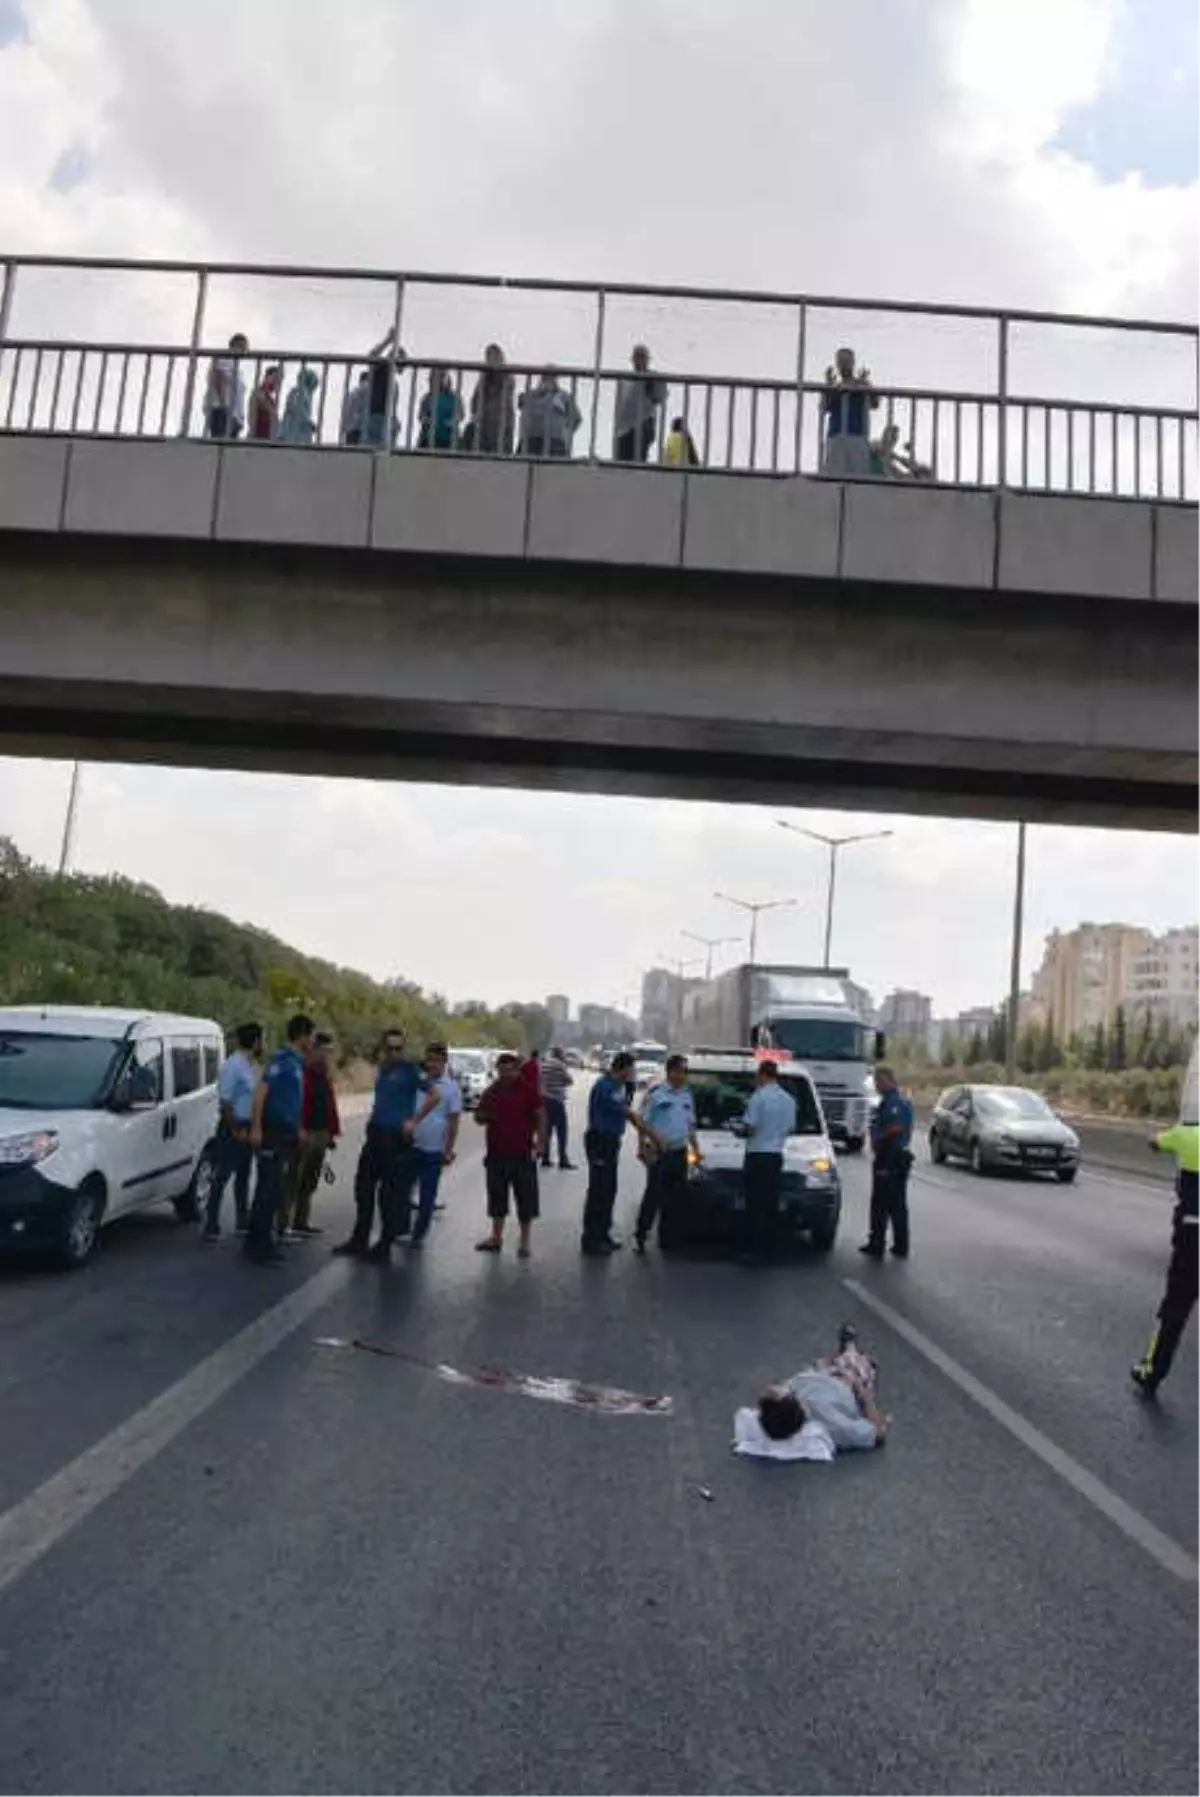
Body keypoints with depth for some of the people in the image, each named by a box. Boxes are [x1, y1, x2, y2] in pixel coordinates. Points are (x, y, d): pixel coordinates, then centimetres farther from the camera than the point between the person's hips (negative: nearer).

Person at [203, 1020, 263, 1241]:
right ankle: (211, 1227, -1)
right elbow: (224, 1101, -19)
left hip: (247, 1127, 9)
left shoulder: (252, 1065, 9)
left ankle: (243, 1223, 25)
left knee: (243, 1177, 16)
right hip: (233, 1127, -9)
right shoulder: (233, 1066, -17)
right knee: (222, 1177, -5)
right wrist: (236, 1129, -19)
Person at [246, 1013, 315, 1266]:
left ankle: (259, 1243, 19)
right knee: (269, 1190, -7)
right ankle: (259, 1246, -2)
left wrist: (298, 1129, 22)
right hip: (273, 1133, -9)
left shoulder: (296, 1061, 14)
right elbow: (261, 1089, -20)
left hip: (286, 1135, 9)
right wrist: (256, 1127, -24)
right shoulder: (282, 1057, -13)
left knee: (274, 1190, 12)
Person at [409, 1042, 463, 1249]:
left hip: (434, 1151, -3)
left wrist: (449, 1151, -6)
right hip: (410, 1146, 3)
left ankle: (419, 1235, 19)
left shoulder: (452, 1088, -5)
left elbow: (454, 1122, -4)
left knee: (427, 1195, 7)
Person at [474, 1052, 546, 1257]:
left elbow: (540, 1116, -5)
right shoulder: (492, 1091, 8)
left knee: (525, 1198, 1)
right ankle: (496, 1237, 27)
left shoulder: (527, 1091, -5)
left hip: (522, 1155, -4)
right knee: (497, 1196, 14)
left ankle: (524, 1241, 12)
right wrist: (485, 1116, -8)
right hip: (496, 1154, 5)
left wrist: (539, 1141, -13)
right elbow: (478, 1117, 15)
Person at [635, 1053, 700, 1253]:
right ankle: (641, 1233, -1)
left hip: (680, 1152, 6)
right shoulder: (655, 1093, -6)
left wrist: (696, 1148, 16)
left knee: (678, 1194, 9)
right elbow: (644, 1123, -6)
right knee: (654, 1193, -8)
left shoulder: (687, 1094, 13)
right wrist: (645, 1148, -14)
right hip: (659, 1153, -6)